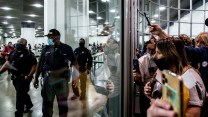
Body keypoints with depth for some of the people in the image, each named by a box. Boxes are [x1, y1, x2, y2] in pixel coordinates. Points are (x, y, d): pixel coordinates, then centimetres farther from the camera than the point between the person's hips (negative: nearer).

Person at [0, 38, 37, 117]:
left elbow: (34, 66, -15)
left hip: (23, 78, -7)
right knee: (23, 93, 23)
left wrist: (28, 76, -24)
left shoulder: (29, 54, -12)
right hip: (15, 77, 7)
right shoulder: (13, 53, 8)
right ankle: (29, 104, 47)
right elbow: (7, 63, 10)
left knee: (20, 96, -2)